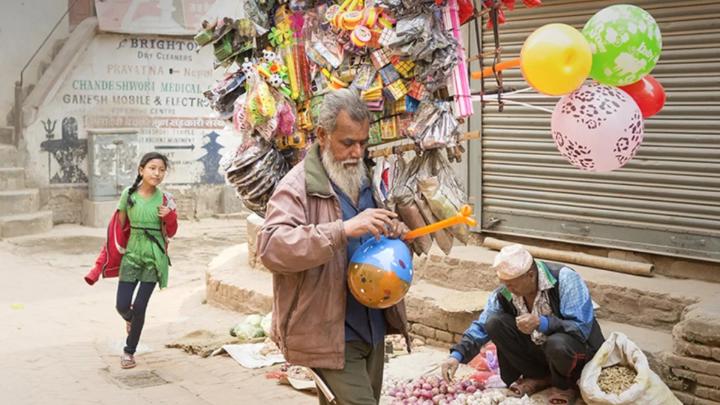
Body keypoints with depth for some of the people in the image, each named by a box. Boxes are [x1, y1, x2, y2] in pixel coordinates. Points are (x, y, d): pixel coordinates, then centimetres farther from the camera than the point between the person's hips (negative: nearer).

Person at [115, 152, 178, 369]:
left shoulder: (165, 199, -4)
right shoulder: (129, 194, -5)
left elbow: (170, 233, 3)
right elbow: (120, 226, 6)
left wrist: (169, 217, -16)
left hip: (155, 256, -1)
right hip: (132, 253, 1)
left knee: (140, 307, 1)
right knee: (122, 305, -2)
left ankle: (129, 351, 20)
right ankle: (130, 319, 36)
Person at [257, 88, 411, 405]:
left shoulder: (366, 181, 11)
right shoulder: (297, 186, -13)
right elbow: (270, 248, -28)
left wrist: (395, 233, 1)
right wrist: (344, 229, -36)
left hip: (373, 327, 8)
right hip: (329, 335, -8)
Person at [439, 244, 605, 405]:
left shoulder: (565, 279, -25)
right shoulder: (504, 294, -11)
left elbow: (582, 328, -29)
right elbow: (481, 326, -6)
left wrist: (541, 323, -42)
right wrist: (457, 355, -21)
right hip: (537, 349, 5)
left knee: (557, 344, -39)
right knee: (495, 322, -17)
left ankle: (565, 386, -3)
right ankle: (538, 377, -1)